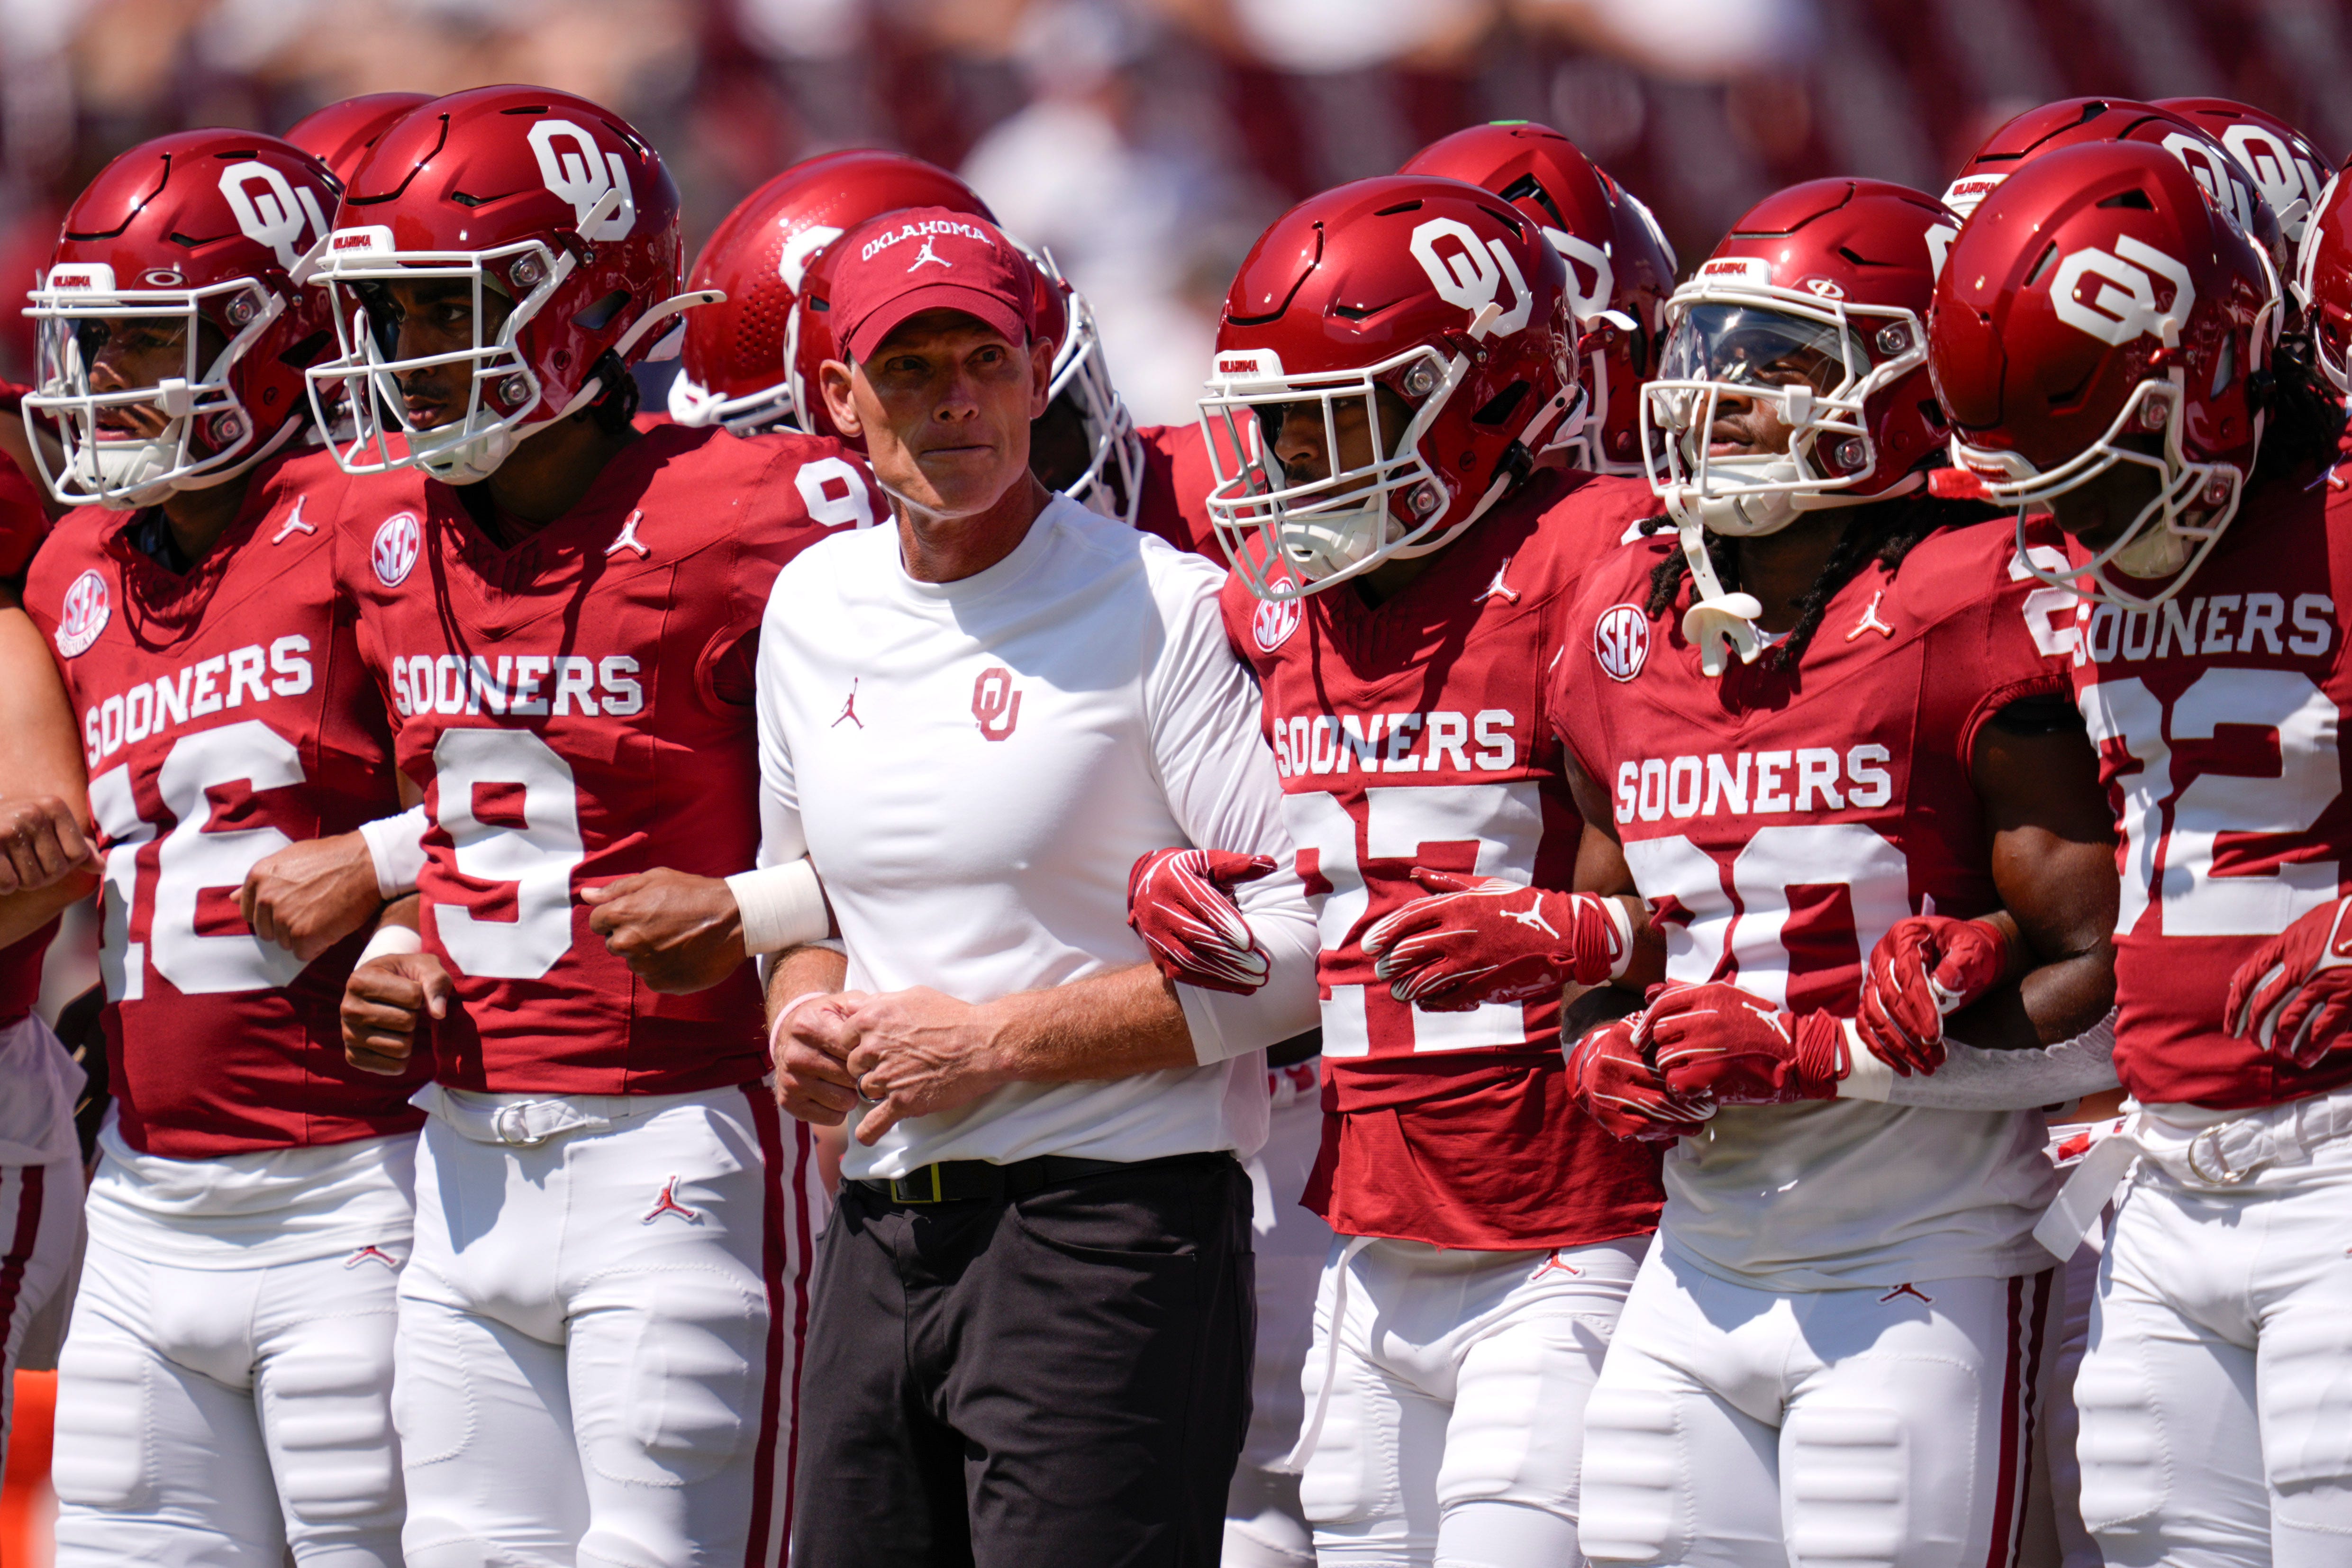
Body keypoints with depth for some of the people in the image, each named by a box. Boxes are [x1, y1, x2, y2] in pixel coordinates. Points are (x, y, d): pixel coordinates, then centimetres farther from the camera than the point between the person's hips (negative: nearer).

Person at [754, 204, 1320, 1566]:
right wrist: (802, 1019, 5)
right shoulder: (815, 611, 13)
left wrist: (999, 1041, -13)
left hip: (1108, 1230, -6)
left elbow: (1297, 950, -11)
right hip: (883, 1235, 6)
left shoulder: (1159, 610, -8)